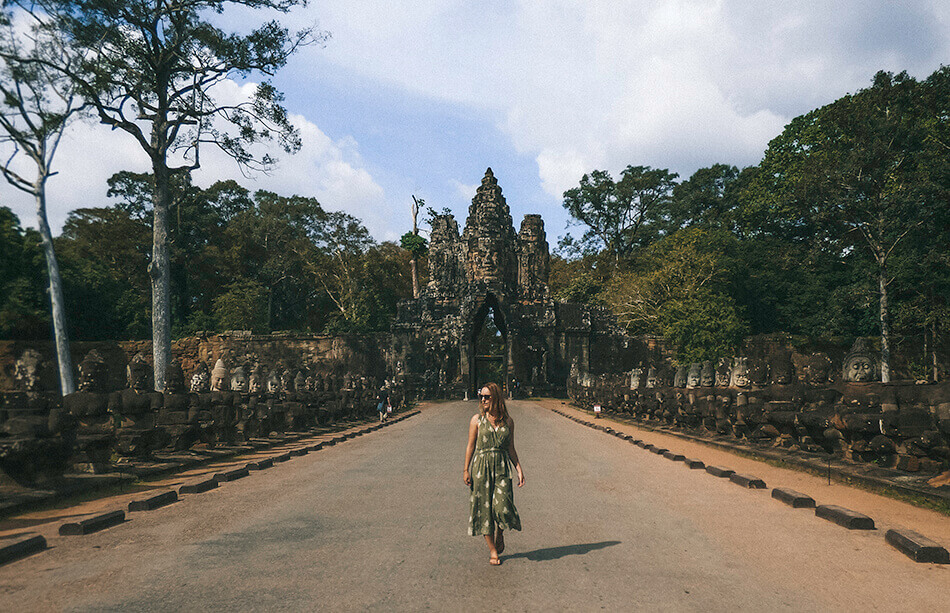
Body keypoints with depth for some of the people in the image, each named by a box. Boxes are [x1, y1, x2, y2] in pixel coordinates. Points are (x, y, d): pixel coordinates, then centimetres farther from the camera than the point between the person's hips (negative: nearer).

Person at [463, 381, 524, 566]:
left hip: (502, 468, 1)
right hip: (481, 467, -1)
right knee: (484, 508, 1)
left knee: (502, 506, -11)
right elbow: (471, 446, 3)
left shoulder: (508, 421, 5)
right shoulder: (477, 420, 0)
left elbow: (511, 448, 12)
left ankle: (499, 535, 22)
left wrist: (519, 468, 5)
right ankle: (493, 550, 15)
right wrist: (466, 470, 0)